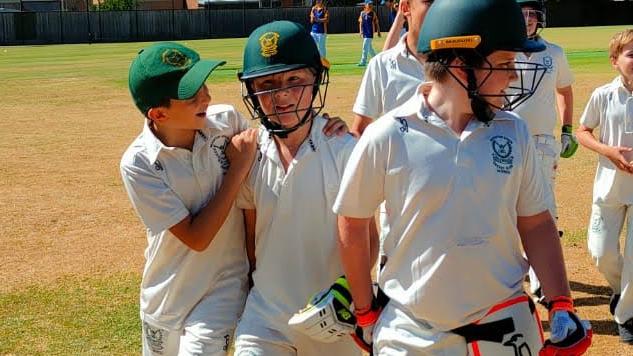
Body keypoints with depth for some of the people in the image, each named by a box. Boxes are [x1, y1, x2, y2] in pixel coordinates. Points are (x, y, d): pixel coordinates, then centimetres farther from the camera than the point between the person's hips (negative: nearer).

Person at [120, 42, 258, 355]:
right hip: (167, 296, 0)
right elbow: (196, 238, -21)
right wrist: (237, 169, -21)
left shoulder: (226, 121, -14)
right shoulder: (138, 164, -21)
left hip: (224, 286, 1)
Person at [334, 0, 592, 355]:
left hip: (507, 325, 3)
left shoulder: (515, 132, -3)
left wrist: (561, 306, -1)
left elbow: (535, 222, 6)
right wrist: (366, 312, 5)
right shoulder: (386, 138, -12)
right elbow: (354, 224, -1)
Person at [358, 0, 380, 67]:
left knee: (365, 47, -12)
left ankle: (363, 62, -12)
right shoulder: (362, 13, 9)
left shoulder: (373, 13, 1)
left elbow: (376, 23, 5)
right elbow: (360, 23, 12)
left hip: (370, 33, -5)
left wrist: (378, 32, 3)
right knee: (369, 48, 14)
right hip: (364, 33, 5)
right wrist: (361, 31, 5)